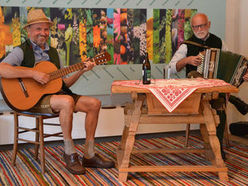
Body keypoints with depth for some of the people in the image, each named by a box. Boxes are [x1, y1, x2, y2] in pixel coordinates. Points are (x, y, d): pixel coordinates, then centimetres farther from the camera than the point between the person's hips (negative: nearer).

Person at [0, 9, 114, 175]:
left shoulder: (53, 52, 19)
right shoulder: (22, 51, -2)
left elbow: (64, 82, 17)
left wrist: (81, 71, 2)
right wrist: (33, 74, -25)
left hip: (55, 93, 7)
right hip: (33, 98, -7)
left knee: (94, 103, -9)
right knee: (67, 101, -36)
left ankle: (89, 155, -4)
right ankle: (70, 153, -21)